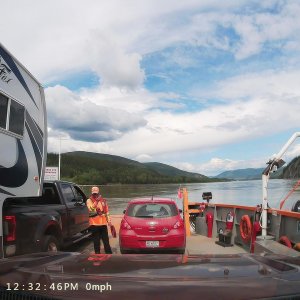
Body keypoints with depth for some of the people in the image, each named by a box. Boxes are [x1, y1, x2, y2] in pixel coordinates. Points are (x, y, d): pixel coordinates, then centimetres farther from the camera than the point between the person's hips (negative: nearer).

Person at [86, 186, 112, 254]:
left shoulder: (103, 200, 9)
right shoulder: (89, 200, -2)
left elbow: (107, 211, 14)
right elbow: (91, 209, -21)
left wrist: (109, 221, 9)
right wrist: (96, 201, -27)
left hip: (103, 223, 3)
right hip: (94, 224, -3)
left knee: (106, 239, 8)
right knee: (96, 241, 5)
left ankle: (109, 252, 16)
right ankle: (97, 253, 17)